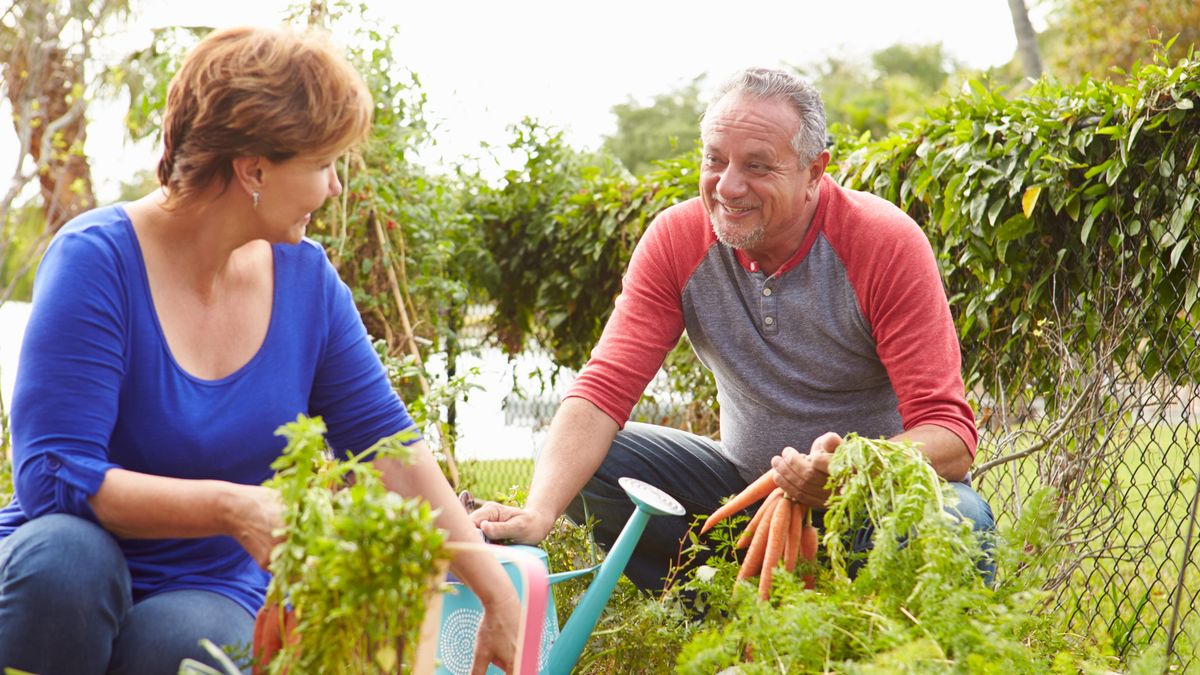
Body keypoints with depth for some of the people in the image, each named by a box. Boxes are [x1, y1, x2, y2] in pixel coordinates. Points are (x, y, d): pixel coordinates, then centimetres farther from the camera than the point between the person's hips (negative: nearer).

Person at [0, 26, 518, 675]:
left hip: (212, 595, 2)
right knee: (63, 555, -36)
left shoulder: (305, 277, 0)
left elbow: (389, 445, 4)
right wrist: (232, 507, -33)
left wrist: (497, 594, -1)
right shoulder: (97, 260, -17)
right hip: (70, 583, -2)